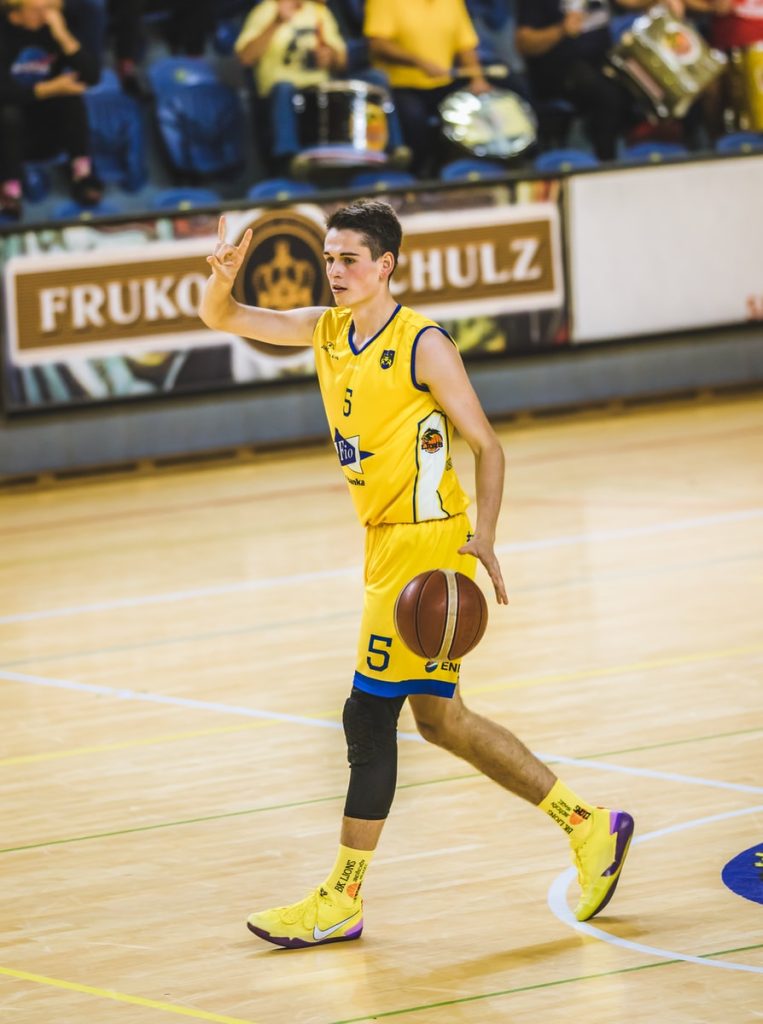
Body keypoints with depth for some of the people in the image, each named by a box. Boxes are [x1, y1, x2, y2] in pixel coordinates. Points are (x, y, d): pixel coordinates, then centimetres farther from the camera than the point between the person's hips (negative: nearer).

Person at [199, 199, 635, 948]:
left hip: (427, 543, -8)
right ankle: (588, 826, 20)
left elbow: (486, 445, -10)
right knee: (437, 716, 12)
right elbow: (220, 317, 10)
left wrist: (484, 534, -24)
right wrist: (224, 275, -14)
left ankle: (340, 901, 1)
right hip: (385, 544, 8)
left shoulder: (422, 345, -12)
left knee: (369, 716, -6)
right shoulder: (324, 331, 9)